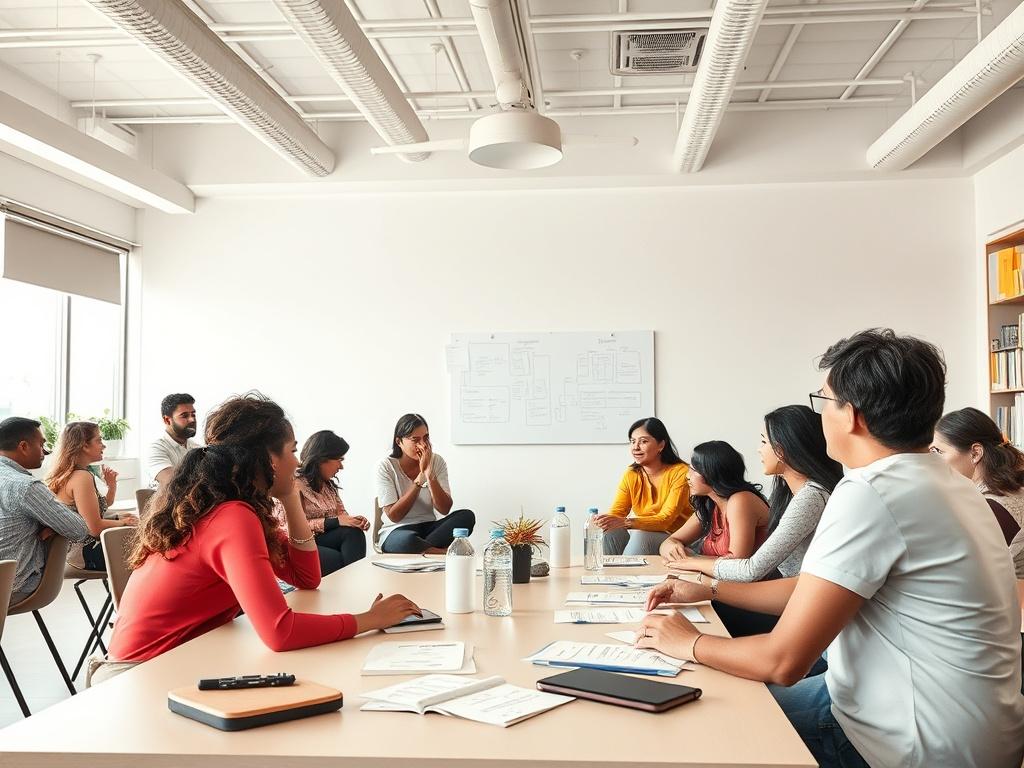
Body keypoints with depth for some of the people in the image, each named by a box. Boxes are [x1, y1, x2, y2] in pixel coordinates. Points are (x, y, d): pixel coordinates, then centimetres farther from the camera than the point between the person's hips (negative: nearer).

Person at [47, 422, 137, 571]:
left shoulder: (70, 474, 10)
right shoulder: (82, 477, -21)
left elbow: (103, 506, 17)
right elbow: (95, 528, -25)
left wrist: (111, 485, 1)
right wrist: (123, 522, -9)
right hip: (87, 554, -10)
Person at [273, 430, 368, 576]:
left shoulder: (329, 485, 15)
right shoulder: (295, 484, -10)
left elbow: (341, 514, 18)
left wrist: (356, 520, -7)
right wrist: (336, 522, -22)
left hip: (322, 540, 7)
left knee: (354, 533, -23)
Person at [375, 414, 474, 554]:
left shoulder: (436, 462, -1)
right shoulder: (386, 466, -9)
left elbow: (444, 510, -9)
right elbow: (394, 516, -15)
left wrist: (429, 474, -21)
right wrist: (420, 478, -19)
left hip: (428, 528, 4)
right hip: (396, 531, -4)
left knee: (467, 516, -24)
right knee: (407, 540, -40)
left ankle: (420, 549, -25)